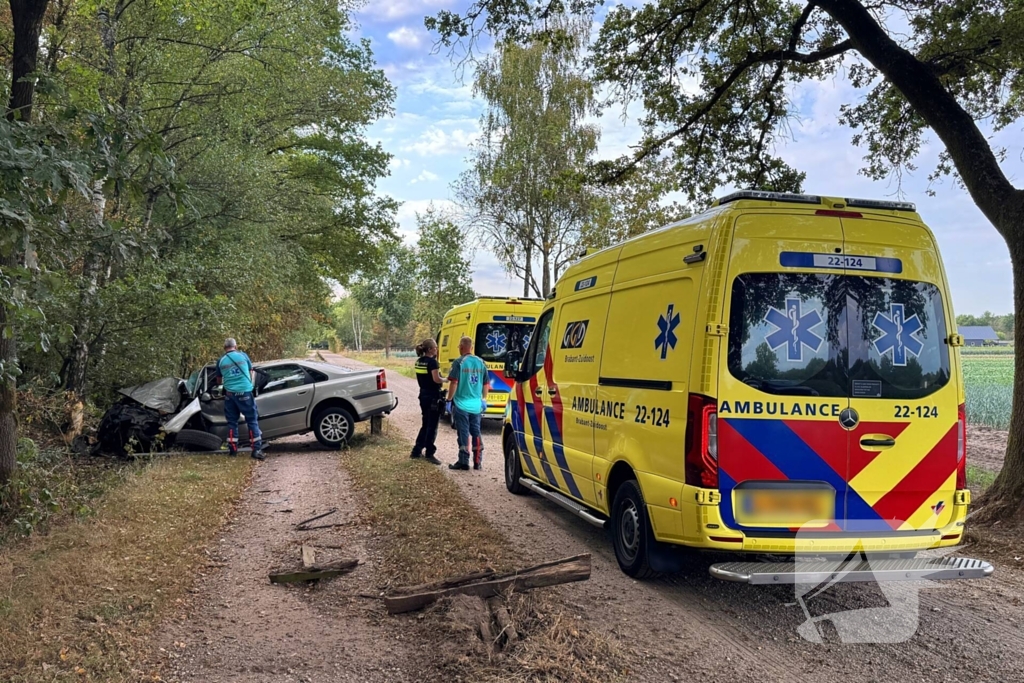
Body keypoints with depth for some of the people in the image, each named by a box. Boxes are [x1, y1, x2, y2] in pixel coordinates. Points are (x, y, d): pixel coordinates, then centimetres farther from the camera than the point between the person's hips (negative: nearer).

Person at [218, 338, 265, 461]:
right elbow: (252, 371, 17)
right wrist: (251, 385, 30)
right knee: (252, 420, 1)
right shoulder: (243, 356, 5)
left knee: (232, 421, 14)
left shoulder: (221, 361, 7)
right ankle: (257, 449, -5)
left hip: (230, 394, 2)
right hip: (245, 392, -2)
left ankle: (233, 448, 15)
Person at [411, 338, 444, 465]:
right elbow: (436, 379, -22)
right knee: (432, 426, 0)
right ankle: (429, 453, 3)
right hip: (433, 396, -8)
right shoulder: (432, 361, -16)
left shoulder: (419, 361, 9)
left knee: (426, 424, 18)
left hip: (423, 395, 8)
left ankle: (417, 451, 22)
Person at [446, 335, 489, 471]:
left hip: (461, 404, -4)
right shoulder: (480, 362, 4)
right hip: (476, 405, 4)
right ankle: (478, 462, 16)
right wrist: (483, 399, 22)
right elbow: (486, 383, 10)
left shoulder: (458, 362, -11)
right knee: (476, 432, 13)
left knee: (463, 434, 2)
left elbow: (453, 383, -15)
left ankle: (463, 462, 6)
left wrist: (449, 399, -3)